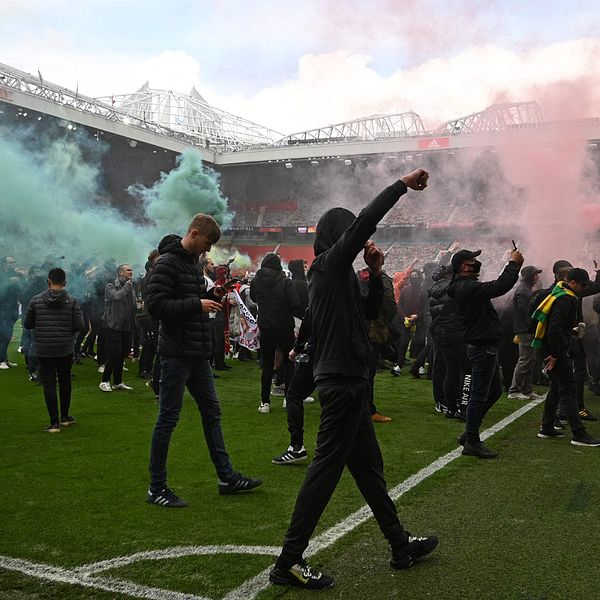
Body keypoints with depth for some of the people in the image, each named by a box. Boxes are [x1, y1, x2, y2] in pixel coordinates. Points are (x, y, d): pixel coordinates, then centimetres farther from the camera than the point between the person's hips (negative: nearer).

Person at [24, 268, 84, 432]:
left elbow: (27, 324, 2)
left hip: (44, 350, -1)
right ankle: (65, 417, 28)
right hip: (65, 349, 1)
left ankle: (54, 423, 1)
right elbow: (79, 326, -8)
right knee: (65, 381, 18)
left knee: (49, 384, 3)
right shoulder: (72, 301, -6)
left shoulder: (36, 300, -4)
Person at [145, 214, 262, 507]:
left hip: (197, 354, 10)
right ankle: (157, 488, 11)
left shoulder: (192, 261, 15)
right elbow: (155, 304, -22)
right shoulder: (167, 262, -14)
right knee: (168, 418, -1)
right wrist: (197, 304, -23)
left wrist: (212, 295, 4)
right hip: (176, 355, -9)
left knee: (212, 411, 14)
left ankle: (227, 477, 24)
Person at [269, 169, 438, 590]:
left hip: (347, 381, 10)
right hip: (343, 381, -10)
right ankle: (289, 562, 0)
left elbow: (370, 312, 20)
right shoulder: (331, 263, -10)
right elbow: (365, 222, -21)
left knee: (369, 465, 16)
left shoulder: (335, 272, 17)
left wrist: (376, 272, 7)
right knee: (327, 468, -7)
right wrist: (402, 184, -13)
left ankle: (401, 545, 30)